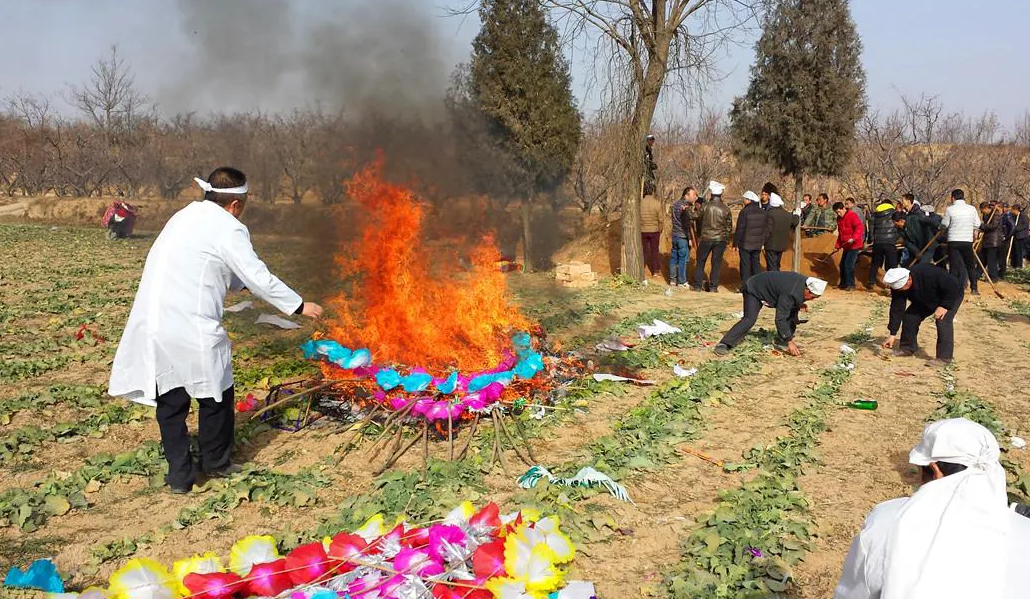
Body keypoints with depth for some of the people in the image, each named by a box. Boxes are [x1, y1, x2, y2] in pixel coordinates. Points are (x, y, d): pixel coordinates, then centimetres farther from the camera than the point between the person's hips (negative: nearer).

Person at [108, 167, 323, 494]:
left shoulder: (186, 216, 17)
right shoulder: (229, 229, -8)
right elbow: (260, 279, -7)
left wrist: (243, 283, 37)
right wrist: (299, 306, 3)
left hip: (151, 327, 7)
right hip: (192, 330, -7)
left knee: (170, 401, 16)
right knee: (215, 396, 14)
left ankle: (179, 475, 21)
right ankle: (215, 462, 30)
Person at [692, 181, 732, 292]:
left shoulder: (706, 207, -8)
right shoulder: (725, 209, -4)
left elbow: (700, 222, 4)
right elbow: (729, 226, 4)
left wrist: (699, 236, 19)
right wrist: (726, 240, 15)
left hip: (706, 238, -1)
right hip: (720, 239, 1)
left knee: (700, 262, 10)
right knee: (716, 263, 7)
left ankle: (698, 285, 10)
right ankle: (713, 286, 7)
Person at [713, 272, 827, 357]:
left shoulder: (805, 282, -12)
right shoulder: (790, 294, -38)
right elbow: (780, 319, -36)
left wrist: (799, 305, -9)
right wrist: (790, 341, -34)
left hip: (770, 288, 9)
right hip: (754, 290, -9)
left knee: (791, 312, -1)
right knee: (749, 319, -25)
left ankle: (781, 342, 6)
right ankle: (724, 344, -26)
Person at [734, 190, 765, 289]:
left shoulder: (744, 212, -13)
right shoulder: (763, 212, 6)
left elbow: (740, 230, -11)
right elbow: (765, 229, 11)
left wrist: (736, 244, -5)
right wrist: (762, 242, 17)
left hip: (745, 244, -5)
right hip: (757, 244, 6)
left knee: (745, 265, 0)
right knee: (756, 264, 13)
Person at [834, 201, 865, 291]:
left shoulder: (852, 215, -13)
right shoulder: (839, 218, 13)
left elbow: (860, 227, -23)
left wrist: (853, 238, -35)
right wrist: (837, 246, 16)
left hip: (854, 245, -9)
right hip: (846, 246, 9)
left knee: (849, 264, -13)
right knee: (842, 264, 11)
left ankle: (851, 285, -7)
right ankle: (843, 284, 23)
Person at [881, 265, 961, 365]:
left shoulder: (930, 274, -42)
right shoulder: (898, 287, -23)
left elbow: (953, 287, -31)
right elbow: (897, 309, -19)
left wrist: (944, 306, -34)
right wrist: (892, 335, -21)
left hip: (951, 297, -6)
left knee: (942, 321, -25)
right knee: (909, 316, -4)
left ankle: (944, 358, -20)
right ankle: (908, 348, 12)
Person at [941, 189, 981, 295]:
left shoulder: (950, 209, -7)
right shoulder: (972, 209, 0)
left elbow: (944, 224, 0)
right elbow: (977, 225, 4)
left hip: (953, 241, -2)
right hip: (967, 241, 2)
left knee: (953, 266, 2)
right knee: (971, 265, 16)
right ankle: (974, 288, 18)